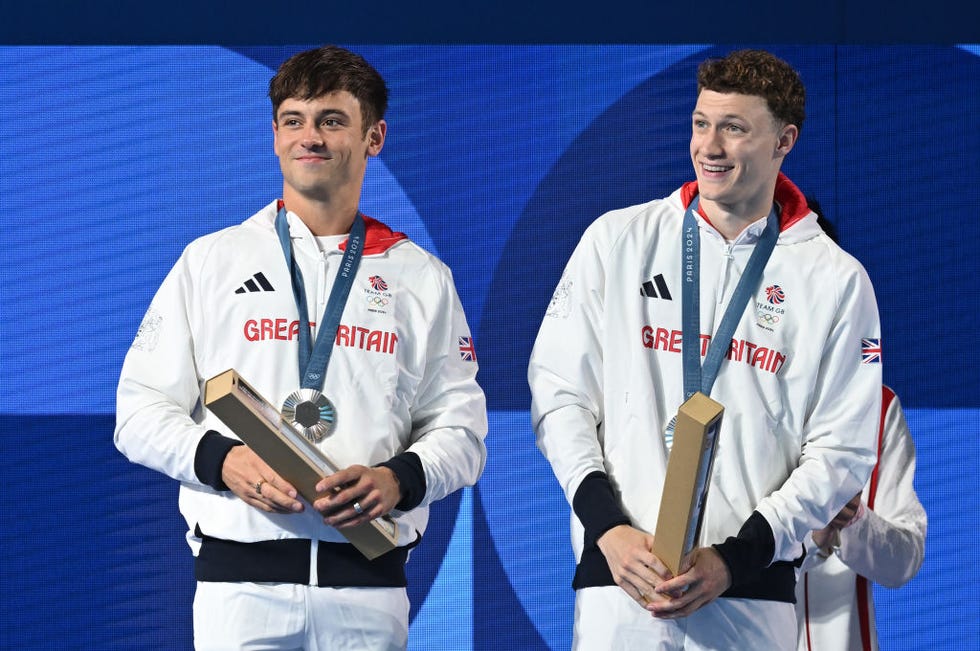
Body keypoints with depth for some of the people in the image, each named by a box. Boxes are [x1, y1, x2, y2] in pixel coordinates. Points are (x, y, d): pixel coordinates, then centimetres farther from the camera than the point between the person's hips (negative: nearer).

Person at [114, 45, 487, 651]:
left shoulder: (421, 277, 13)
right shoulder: (212, 260, 11)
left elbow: (460, 428, 10)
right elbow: (141, 412, 7)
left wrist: (398, 479, -11)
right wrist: (221, 460, -12)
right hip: (241, 578, -1)